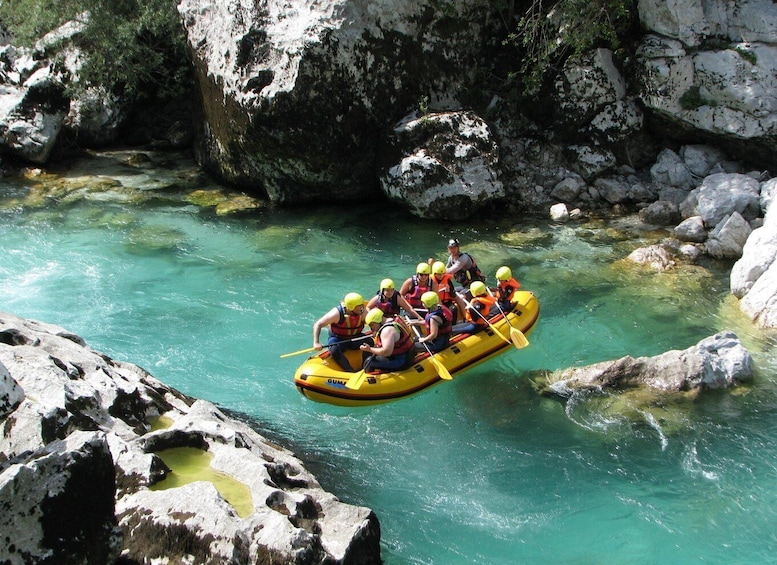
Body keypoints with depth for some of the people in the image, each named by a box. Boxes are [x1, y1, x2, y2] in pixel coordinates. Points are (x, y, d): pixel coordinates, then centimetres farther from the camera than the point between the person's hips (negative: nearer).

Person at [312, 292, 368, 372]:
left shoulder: (363, 313, -12)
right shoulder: (337, 313, -24)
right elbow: (318, 324, -21)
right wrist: (316, 342, -33)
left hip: (355, 338, 3)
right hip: (338, 339, -3)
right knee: (334, 350, -36)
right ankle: (351, 373, -30)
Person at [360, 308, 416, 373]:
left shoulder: (387, 330, -23)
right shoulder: (395, 320, 8)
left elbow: (386, 352, -32)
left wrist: (370, 349, -22)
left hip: (401, 362, -11)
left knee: (369, 362, -11)